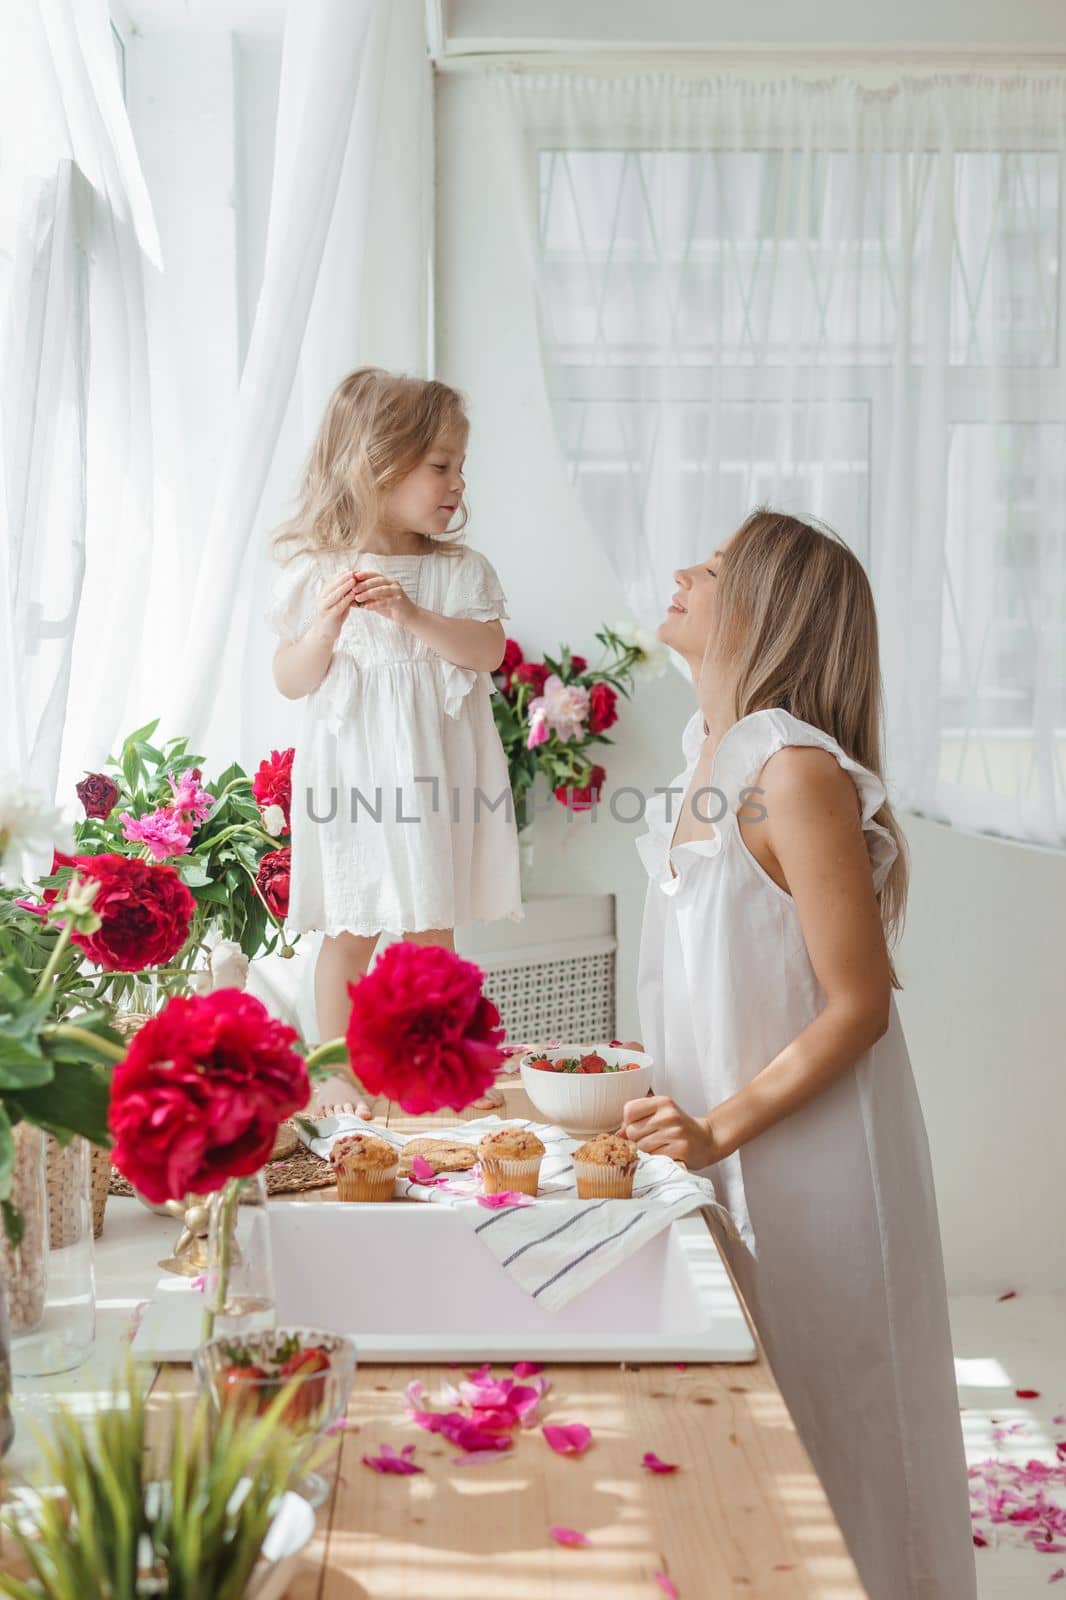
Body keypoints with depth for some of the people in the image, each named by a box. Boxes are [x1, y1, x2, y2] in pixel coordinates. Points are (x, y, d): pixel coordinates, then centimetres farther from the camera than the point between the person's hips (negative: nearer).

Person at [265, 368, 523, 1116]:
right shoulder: (314, 571, -3)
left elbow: (488, 652, -11)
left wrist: (413, 616, -23)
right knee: (351, 931, 5)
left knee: (432, 927, 12)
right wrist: (325, 624, -20)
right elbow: (292, 681, -2)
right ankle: (335, 1071, 20)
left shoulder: (461, 570, 2)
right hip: (352, 771, -2)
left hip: (436, 773, 2)